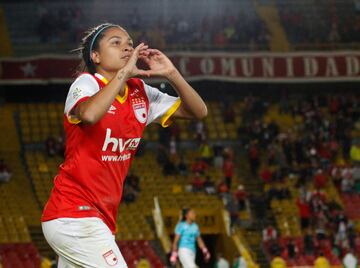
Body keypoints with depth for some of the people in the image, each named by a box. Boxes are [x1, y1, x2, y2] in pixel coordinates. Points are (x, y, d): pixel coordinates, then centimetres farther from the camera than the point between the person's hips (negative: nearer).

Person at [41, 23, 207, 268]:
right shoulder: (86, 83, -8)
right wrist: (124, 72, -26)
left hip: (101, 218, 8)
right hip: (73, 213, -8)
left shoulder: (140, 93, 11)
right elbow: (89, 114, -33)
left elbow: (199, 111, 10)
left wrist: (171, 74, -3)